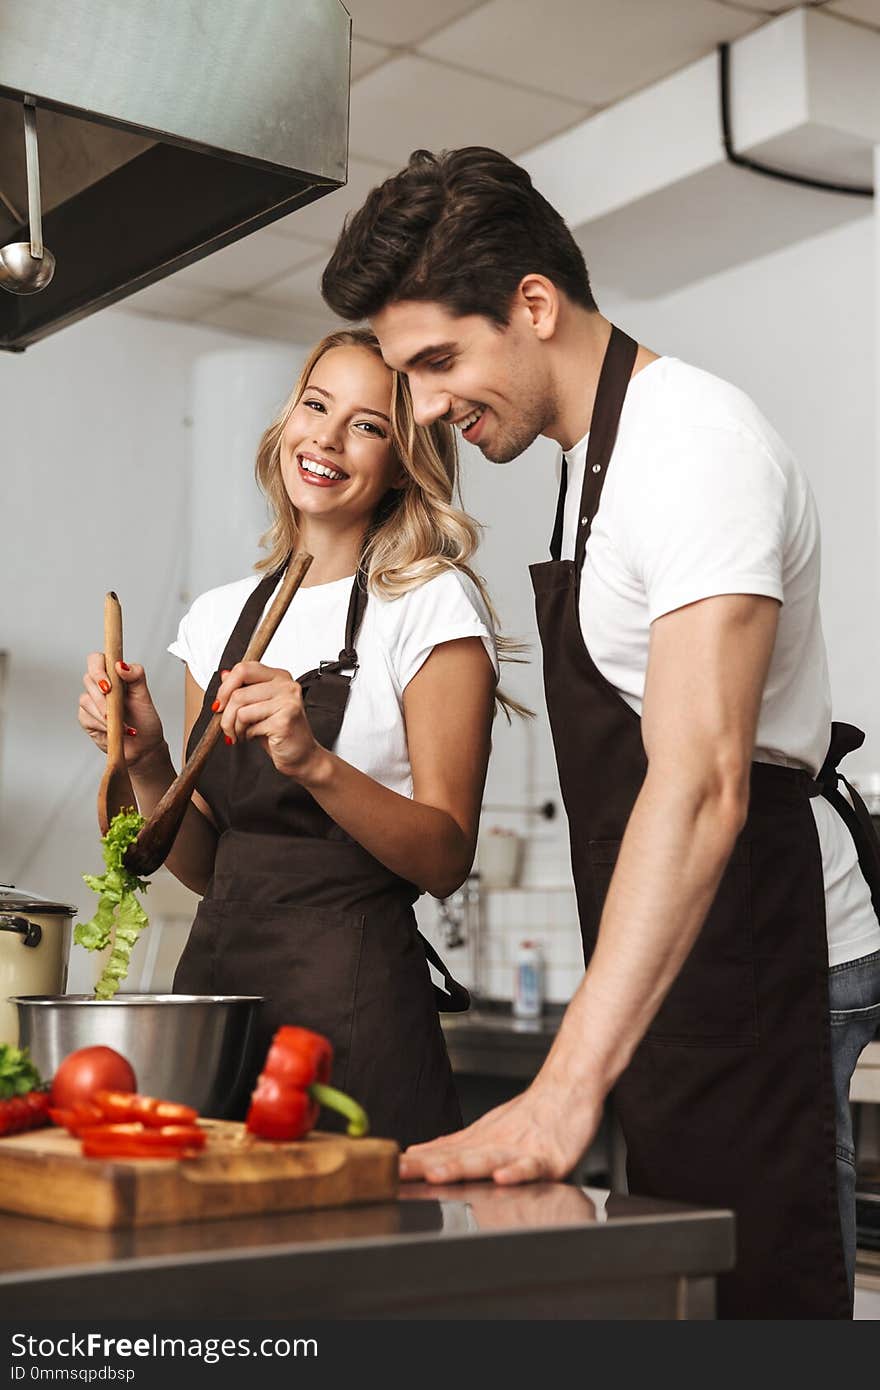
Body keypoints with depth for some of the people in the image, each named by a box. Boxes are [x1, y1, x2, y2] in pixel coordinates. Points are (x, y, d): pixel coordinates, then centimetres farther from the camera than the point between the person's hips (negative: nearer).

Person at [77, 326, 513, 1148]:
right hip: (214, 976, 5)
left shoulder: (432, 603, -4)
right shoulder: (218, 617, 12)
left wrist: (316, 765, -24)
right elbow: (204, 866, 13)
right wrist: (145, 763, -4)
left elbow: (446, 860, -10)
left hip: (352, 1006, -5)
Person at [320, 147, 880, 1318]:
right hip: (684, 958, 10)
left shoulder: (696, 443, -19)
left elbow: (703, 782, -30)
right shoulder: (597, 449, 13)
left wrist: (568, 1086, -37)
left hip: (759, 946, -10)